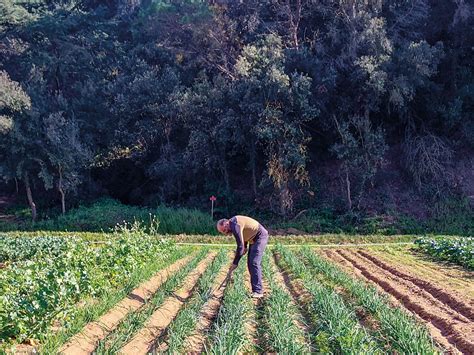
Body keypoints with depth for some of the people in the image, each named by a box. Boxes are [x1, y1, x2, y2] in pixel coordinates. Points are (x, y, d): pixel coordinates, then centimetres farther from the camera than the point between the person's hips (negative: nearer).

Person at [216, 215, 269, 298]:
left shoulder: (234, 226, -24)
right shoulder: (233, 222, 6)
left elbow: (240, 246, -25)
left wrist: (234, 264, -19)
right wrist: (245, 246, 17)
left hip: (260, 236, -11)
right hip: (254, 238, 11)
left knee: (254, 263, -17)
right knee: (250, 263, 7)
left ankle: (258, 292, -19)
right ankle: (255, 290, 8)